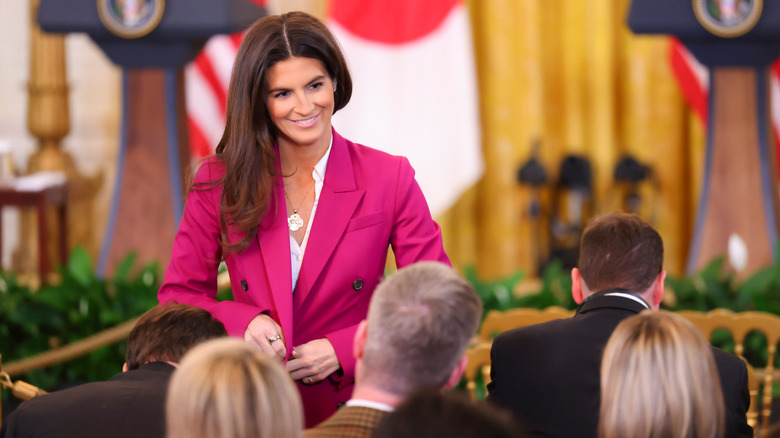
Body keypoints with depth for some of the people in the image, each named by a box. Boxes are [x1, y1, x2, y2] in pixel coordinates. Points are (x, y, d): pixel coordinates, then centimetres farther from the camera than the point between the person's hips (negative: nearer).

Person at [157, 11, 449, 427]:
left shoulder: (390, 179, 1)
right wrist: (242, 322, -12)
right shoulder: (220, 184, 4)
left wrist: (342, 350, -9)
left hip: (354, 405, -2)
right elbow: (178, 297, 8)